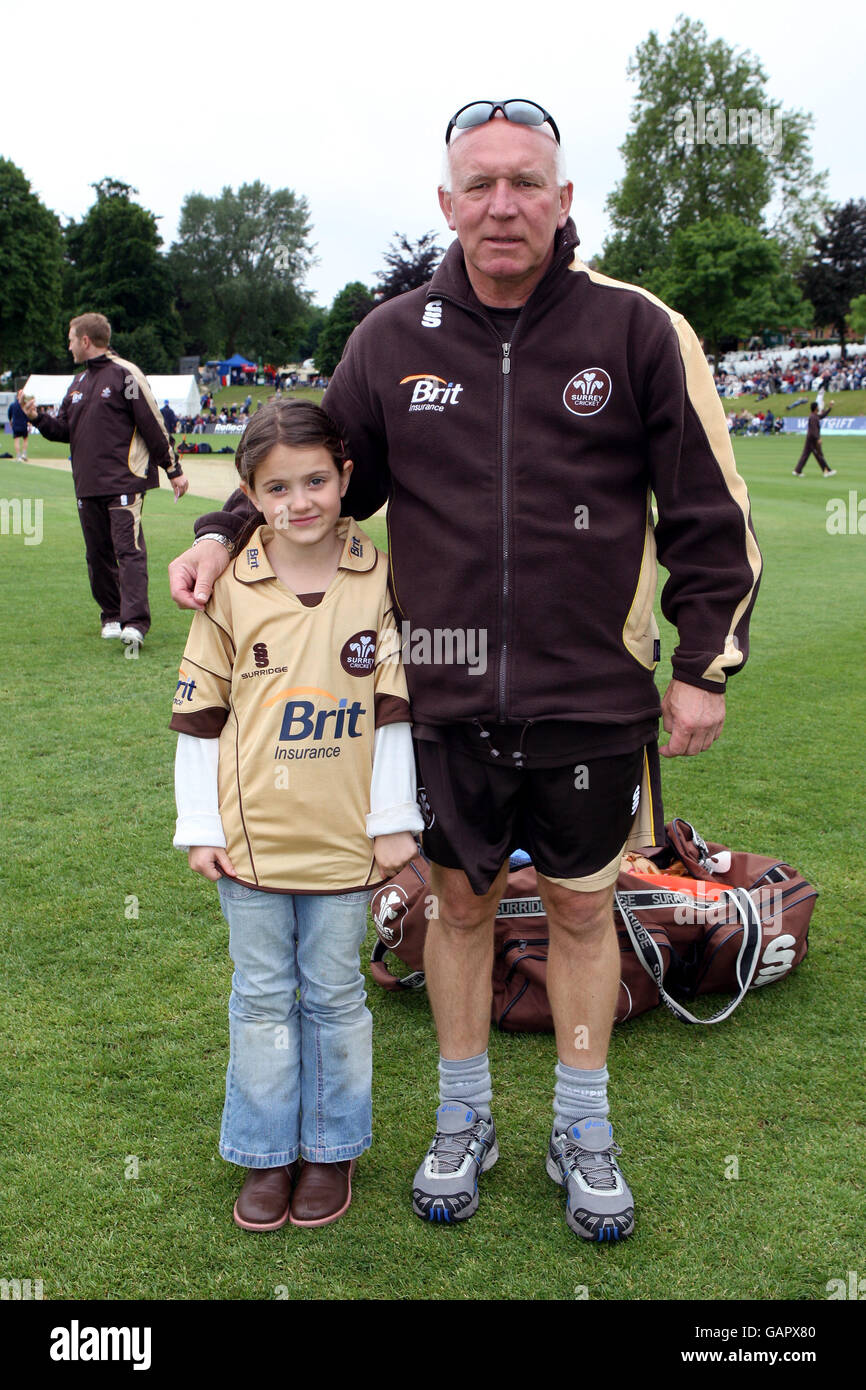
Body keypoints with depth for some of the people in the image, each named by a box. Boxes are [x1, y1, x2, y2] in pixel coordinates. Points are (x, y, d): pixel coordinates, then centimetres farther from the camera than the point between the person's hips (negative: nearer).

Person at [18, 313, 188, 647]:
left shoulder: (125, 374, -5)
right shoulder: (79, 381, 18)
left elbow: (153, 426, -6)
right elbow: (64, 430, 21)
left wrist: (174, 470, -7)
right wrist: (37, 417, 3)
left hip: (123, 482, -8)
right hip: (87, 485, 8)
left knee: (129, 550, -13)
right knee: (98, 554, 9)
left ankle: (135, 623, -18)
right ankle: (111, 617, 19)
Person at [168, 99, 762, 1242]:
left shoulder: (638, 330, -4)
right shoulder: (393, 339, 2)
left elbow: (709, 509, 0)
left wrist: (705, 665, -2)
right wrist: (224, 534, -1)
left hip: (594, 701, -1)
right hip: (446, 701, 2)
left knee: (583, 907, 12)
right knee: (459, 900, 13)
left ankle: (583, 1133, 34)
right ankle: (463, 1123, 35)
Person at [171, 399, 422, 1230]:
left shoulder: (378, 581, -3)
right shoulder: (230, 589, -3)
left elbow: (393, 709, 0)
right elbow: (200, 716, 1)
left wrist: (394, 820, 0)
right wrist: (199, 827, 1)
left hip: (342, 837, 0)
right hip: (250, 835, 1)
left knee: (334, 996, 12)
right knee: (262, 998, 13)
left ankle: (331, 1148, 30)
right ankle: (268, 1153, 29)